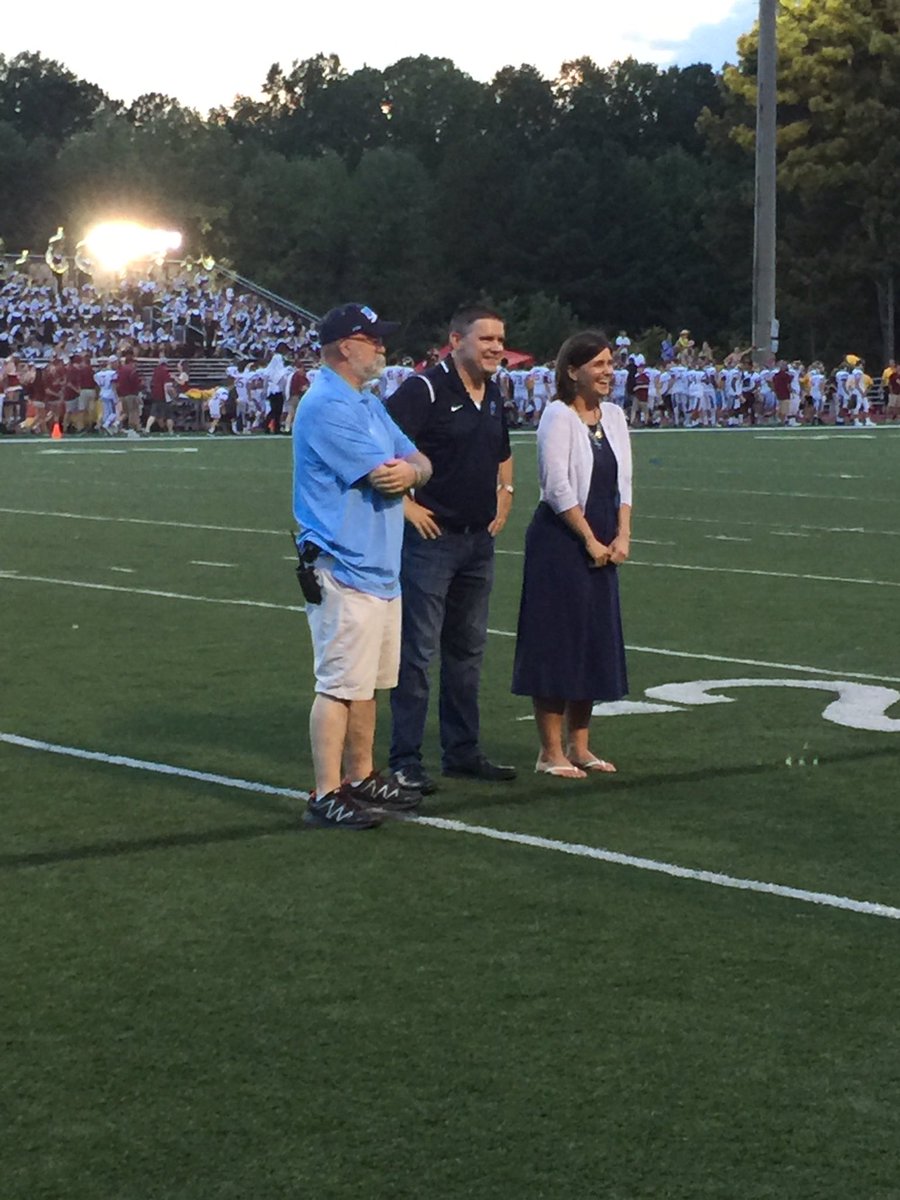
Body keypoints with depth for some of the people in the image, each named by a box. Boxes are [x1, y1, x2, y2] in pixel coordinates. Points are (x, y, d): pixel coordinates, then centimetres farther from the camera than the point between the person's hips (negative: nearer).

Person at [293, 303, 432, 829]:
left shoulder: (369, 402, 18)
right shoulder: (327, 406, -15)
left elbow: (419, 463, 13)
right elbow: (383, 477, -20)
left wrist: (410, 470, -11)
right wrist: (400, 471, 4)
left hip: (380, 567, 10)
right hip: (344, 572, -10)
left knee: (368, 682, 16)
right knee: (341, 684, -9)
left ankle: (361, 779, 25)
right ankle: (327, 796, -7)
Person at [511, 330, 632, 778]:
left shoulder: (613, 416, 11)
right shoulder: (559, 416, -10)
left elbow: (623, 482, 11)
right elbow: (558, 488, -15)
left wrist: (622, 536, -1)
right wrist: (590, 541, -13)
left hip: (601, 546, 8)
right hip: (560, 541, -8)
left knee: (595, 643, 10)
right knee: (557, 641, -4)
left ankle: (579, 746, 20)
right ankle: (551, 751, 3)